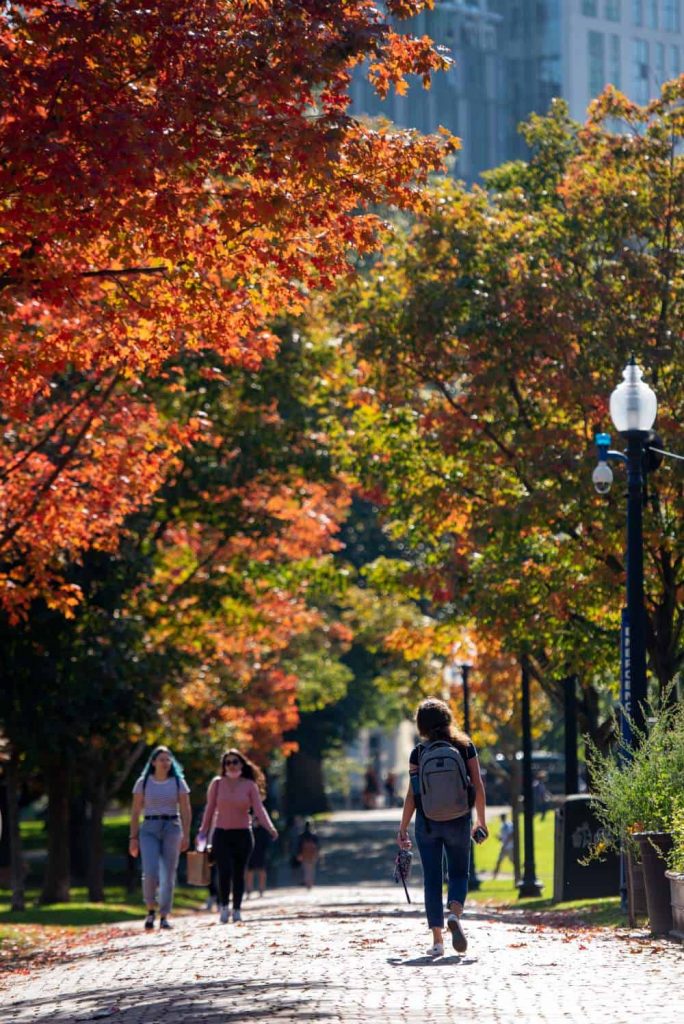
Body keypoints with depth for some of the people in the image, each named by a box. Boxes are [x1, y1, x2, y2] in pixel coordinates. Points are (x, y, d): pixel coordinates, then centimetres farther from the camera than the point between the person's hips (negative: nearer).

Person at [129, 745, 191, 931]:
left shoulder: (178, 782, 6)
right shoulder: (143, 783, 5)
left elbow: (185, 811, 4)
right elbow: (135, 812, 5)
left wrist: (186, 835, -6)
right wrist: (133, 837, -1)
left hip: (172, 828, 1)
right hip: (149, 829, -1)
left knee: (168, 875, 0)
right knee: (150, 872, -16)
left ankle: (164, 917, 7)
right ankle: (150, 911, 4)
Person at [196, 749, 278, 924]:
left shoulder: (250, 785, 1)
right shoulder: (217, 783, 1)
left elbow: (259, 809, -7)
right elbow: (210, 809, 6)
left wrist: (270, 828, -22)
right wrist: (203, 831, 4)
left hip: (243, 835, 1)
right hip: (221, 834, -1)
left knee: (239, 874, 3)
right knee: (225, 871, -15)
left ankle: (237, 910, 12)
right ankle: (224, 907, 1)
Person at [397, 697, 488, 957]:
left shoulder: (419, 753, -3)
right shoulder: (465, 747, -1)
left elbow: (412, 793, -5)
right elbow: (478, 786, -2)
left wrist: (403, 828, 2)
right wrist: (481, 820, 7)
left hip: (427, 822, 0)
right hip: (458, 820, 0)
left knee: (432, 879, 7)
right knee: (459, 873, 13)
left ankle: (437, 940, 5)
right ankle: (455, 914, -17)